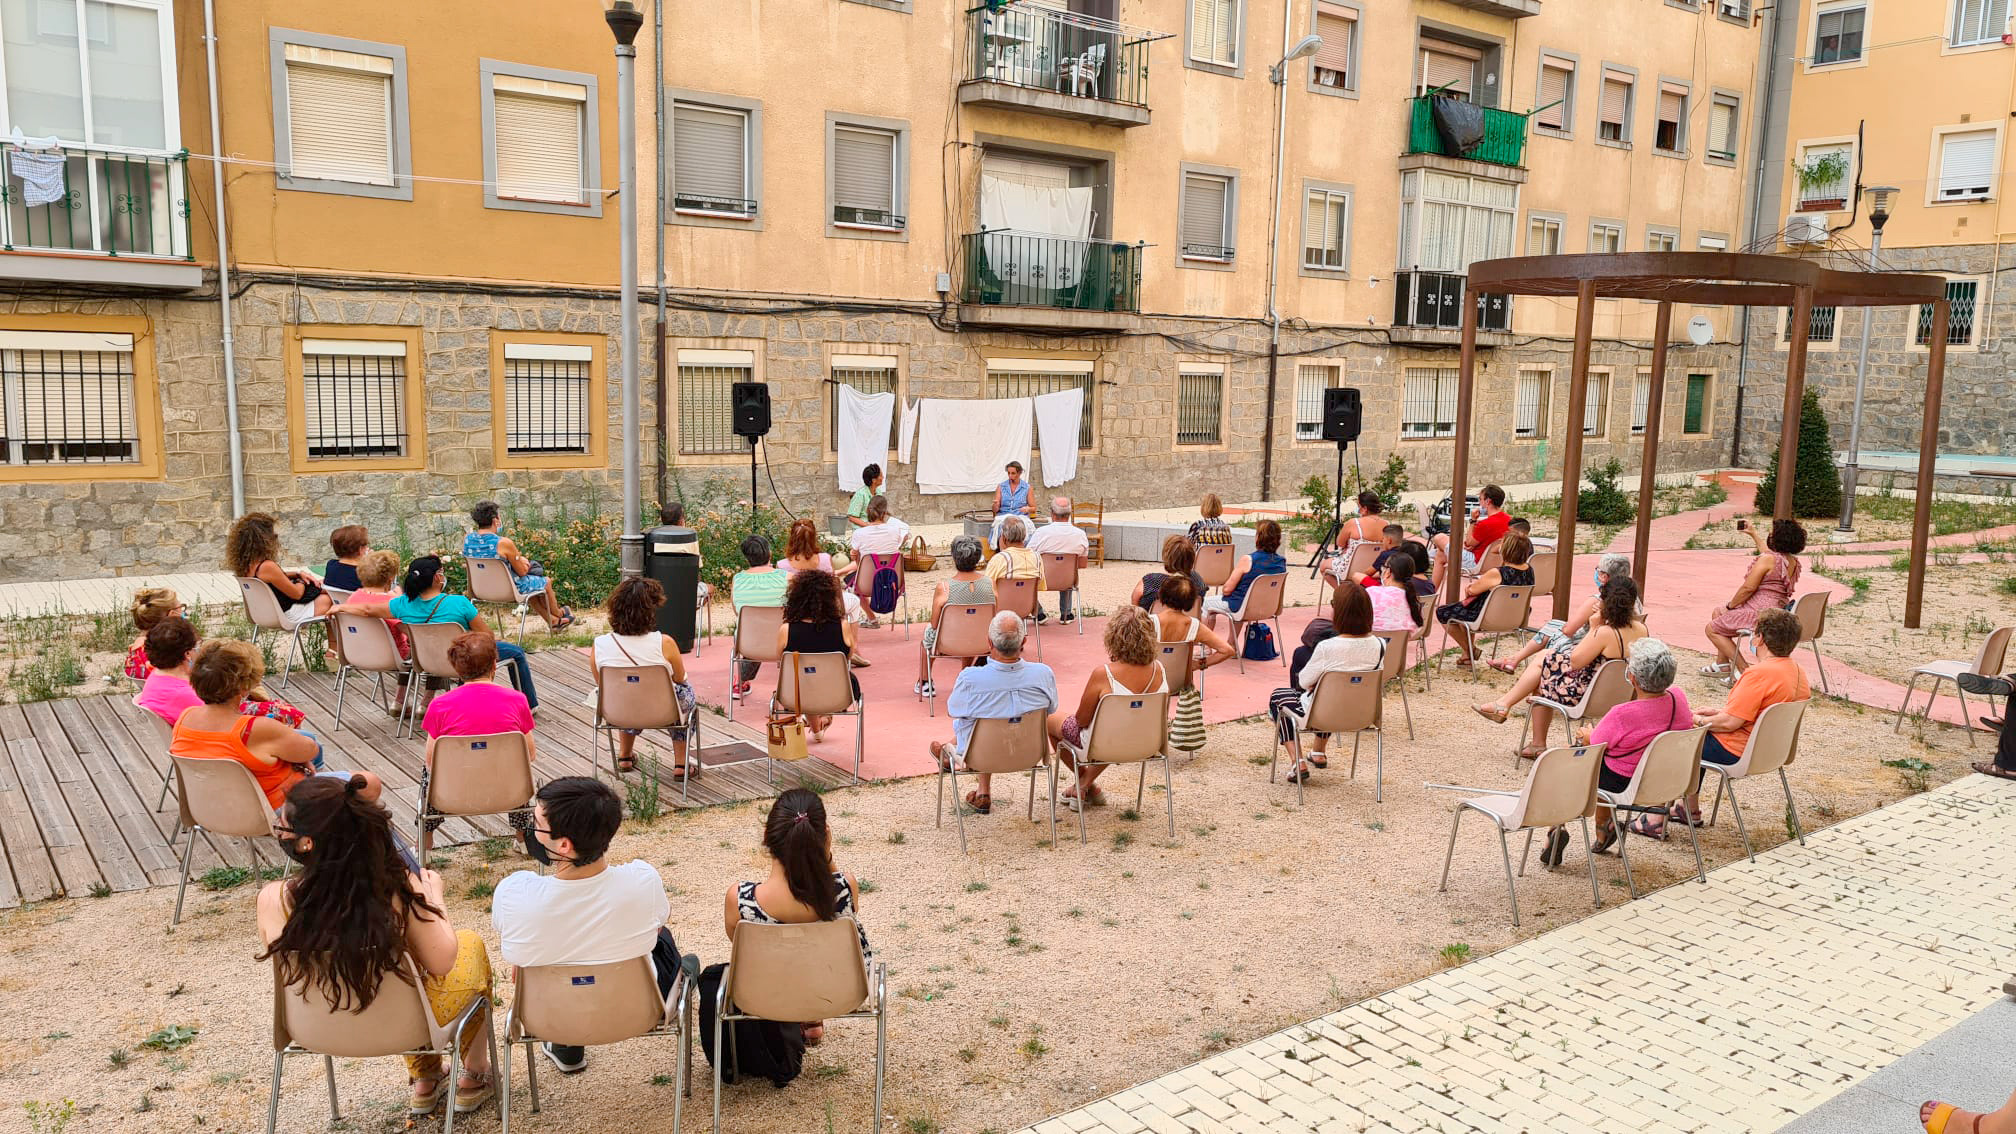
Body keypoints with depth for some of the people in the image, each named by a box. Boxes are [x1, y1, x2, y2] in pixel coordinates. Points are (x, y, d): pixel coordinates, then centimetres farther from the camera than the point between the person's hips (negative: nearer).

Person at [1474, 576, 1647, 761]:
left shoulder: (1605, 632, -28)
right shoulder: (1641, 630, -6)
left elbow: (1575, 661, -16)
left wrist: (1594, 628, -12)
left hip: (1586, 696, -8)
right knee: (1545, 658, 18)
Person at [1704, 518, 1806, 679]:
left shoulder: (1767, 560, -23)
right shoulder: (1793, 561, 7)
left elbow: (1748, 588, -22)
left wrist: (1731, 605, -7)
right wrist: (1753, 532, 39)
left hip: (1760, 614, -10)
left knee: (1712, 629, 5)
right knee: (1718, 613, 27)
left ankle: (1743, 670, 2)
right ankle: (1722, 664, 31)